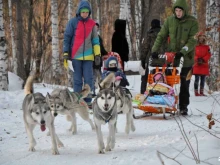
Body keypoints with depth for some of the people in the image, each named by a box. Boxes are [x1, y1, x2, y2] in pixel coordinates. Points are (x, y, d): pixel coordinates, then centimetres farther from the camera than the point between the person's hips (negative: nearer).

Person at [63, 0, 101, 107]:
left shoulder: (92, 24, 8)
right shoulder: (73, 22, 0)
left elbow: (95, 40, 11)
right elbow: (67, 38, 2)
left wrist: (97, 54, 4)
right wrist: (65, 53, -3)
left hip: (88, 56, 2)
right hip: (76, 55, -2)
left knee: (88, 79, -2)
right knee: (78, 79, 2)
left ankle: (88, 100, 2)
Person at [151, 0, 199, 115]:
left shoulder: (192, 22, -7)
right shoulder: (170, 20, 1)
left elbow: (193, 40, -15)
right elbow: (161, 36, 1)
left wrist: (183, 51, -27)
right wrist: (155, 49, -12)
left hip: (186, 57, -2)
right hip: (171, 56, 2)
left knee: (184, 83, 2)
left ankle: (183, 107, 9)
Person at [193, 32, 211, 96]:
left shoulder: (207, 47, 7)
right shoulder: (195, 47, 3)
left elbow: (208, 55, -1)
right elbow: (194, 55, -2)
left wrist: (203, 60, -15)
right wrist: (197, 59, -19)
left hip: (204, 66, 2)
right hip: (197, 66, -2)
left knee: (203, 80, 5)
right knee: (197, 79, -4)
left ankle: (201, 92, 10)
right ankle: (196, 92, -3)